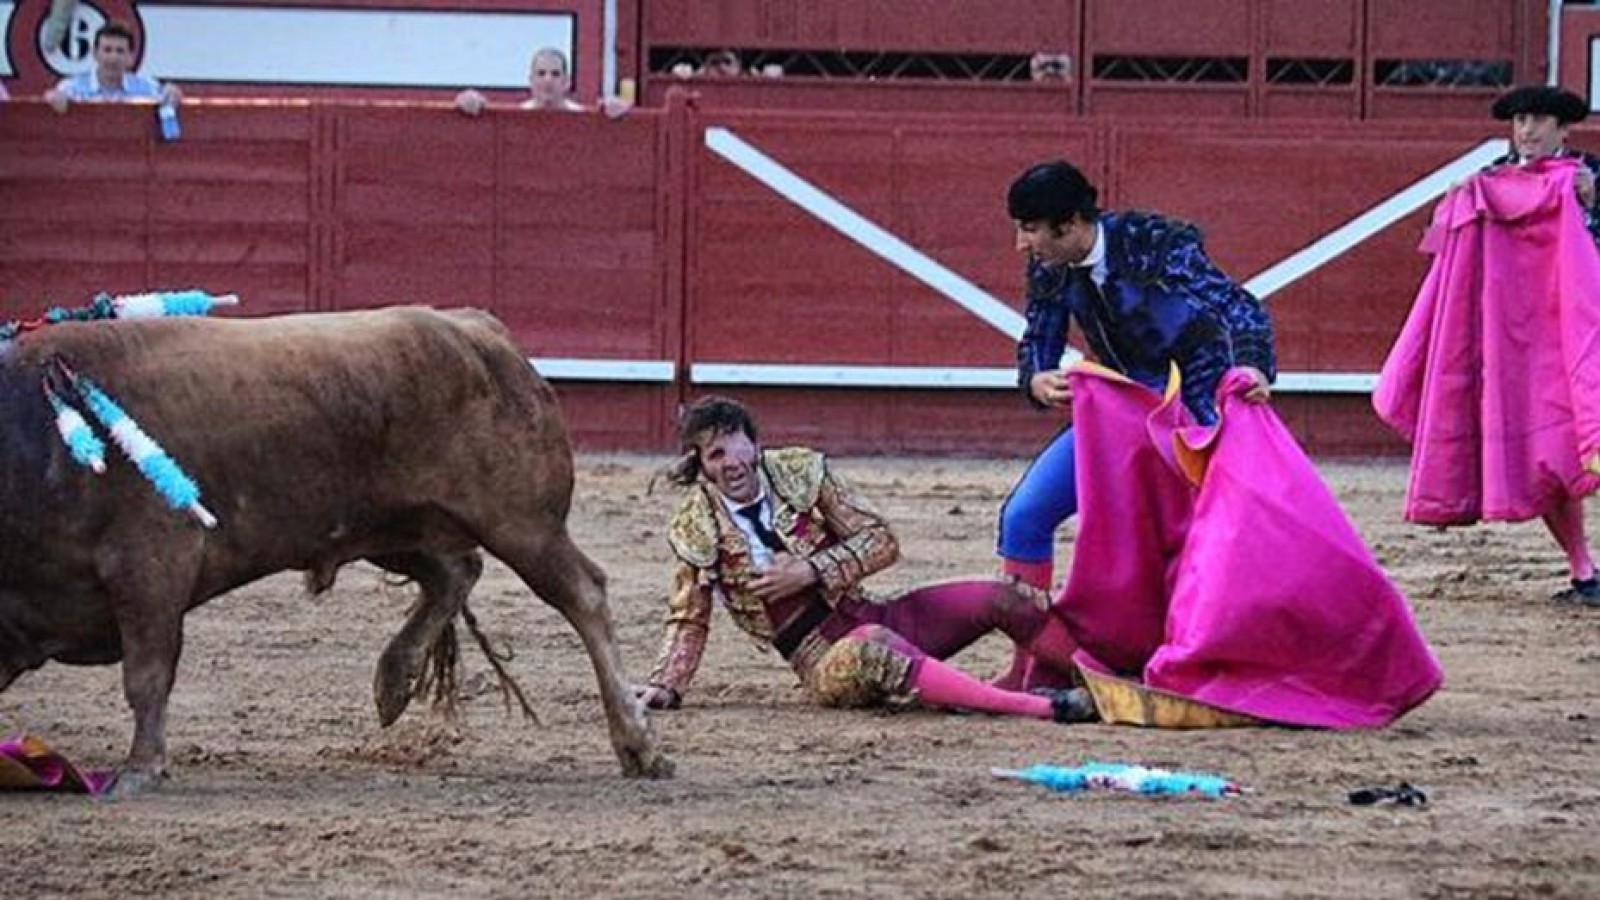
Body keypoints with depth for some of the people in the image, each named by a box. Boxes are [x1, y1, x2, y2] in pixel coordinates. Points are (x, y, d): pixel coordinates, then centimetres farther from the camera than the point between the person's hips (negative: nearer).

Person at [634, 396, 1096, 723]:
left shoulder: (799, 471, 1)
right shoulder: (696, 530, -2)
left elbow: (880, 540, 1)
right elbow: (688, 622, 10)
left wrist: (810, 571, -12)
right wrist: (663, 686, -5)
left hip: (868, 613, 5)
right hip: (823, 657, -5)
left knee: (994, 597, -14)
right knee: (872, 648, -40)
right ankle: (1038, 706, -49)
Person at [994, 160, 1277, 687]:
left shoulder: (1156, 245, -25)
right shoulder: (1051, 270, -7)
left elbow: (1239, 307, -31)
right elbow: (1038, 343, -1)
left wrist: (1253, 368, -52)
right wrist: (1038, 382, -27)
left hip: (1198, 406, -6)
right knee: (1025, 516, -2)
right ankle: (1027, 663, 7)